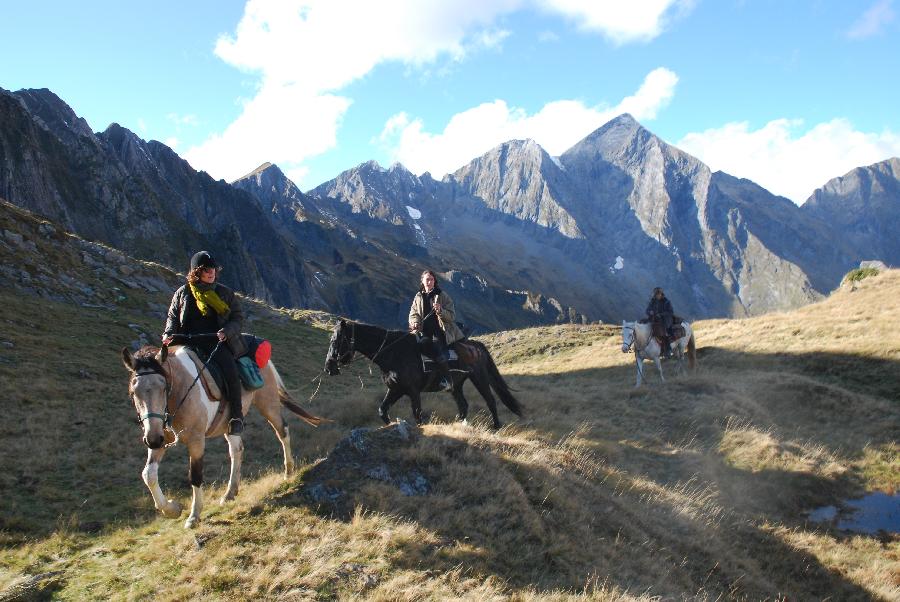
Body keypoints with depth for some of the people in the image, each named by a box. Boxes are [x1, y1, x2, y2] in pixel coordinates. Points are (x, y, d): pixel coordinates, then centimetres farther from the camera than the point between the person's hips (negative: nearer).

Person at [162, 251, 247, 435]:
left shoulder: (225, 293, 8)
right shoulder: (183, 292, 11)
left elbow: (238, 318, 8)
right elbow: (172, 316, 18)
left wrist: (227, 331, -13)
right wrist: (169, 333, -2)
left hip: (217, 342, -2)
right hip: (188, 342, 2)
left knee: (230, 370, -26)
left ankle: (237, 415, -13)